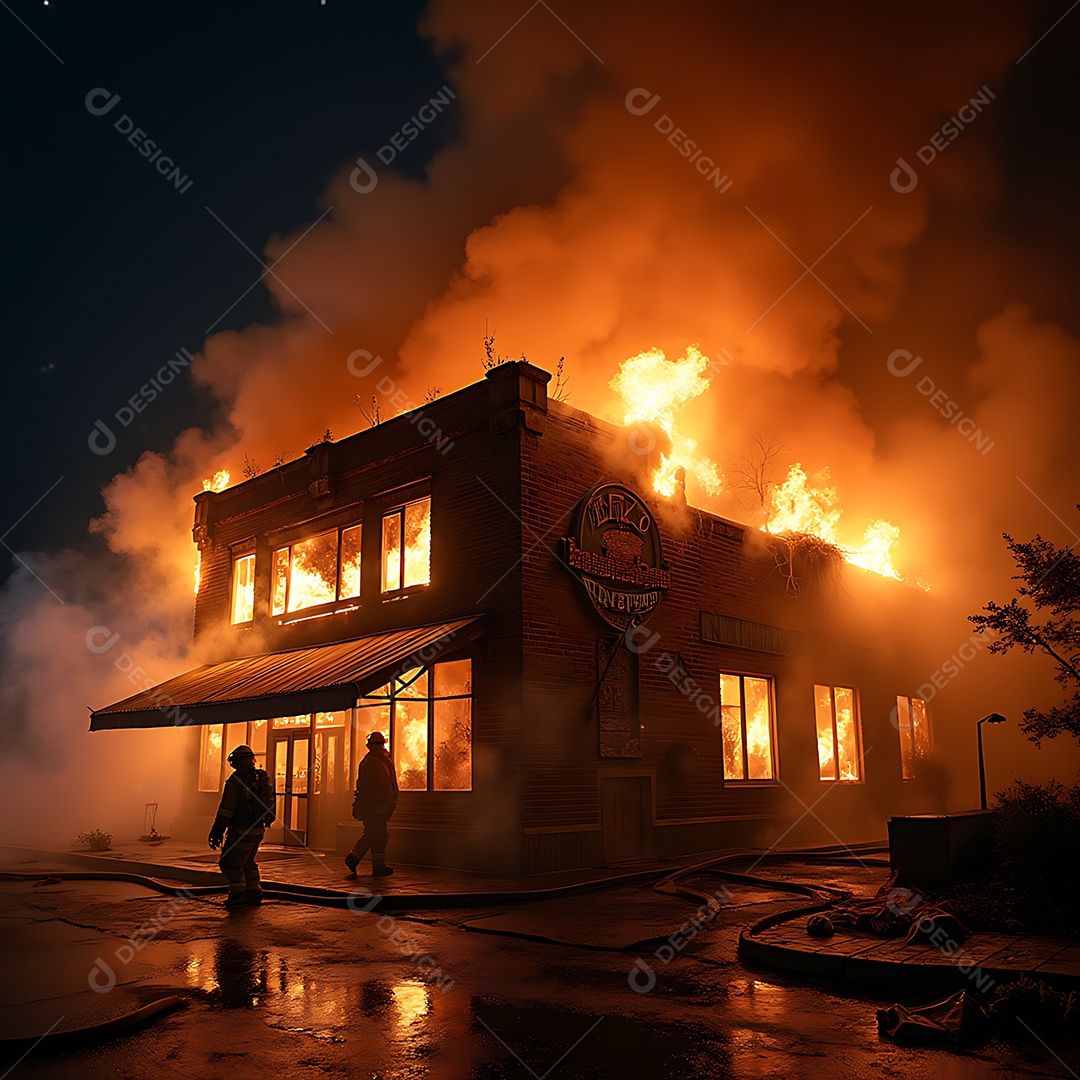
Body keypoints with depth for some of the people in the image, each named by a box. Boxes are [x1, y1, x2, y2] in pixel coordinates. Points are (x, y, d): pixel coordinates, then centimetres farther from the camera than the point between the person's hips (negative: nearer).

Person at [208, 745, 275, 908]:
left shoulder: (236, 780, -12)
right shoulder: (262, 778, 12)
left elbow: (226, 809, -15)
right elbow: (268, 804, 18)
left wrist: (216, 832, -10)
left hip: (241, 830, -8)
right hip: (258, 829, 8)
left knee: (231, 863, -1)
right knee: (248, 862, 20)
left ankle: (238, 894, -8)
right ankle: (254, 894, 19)